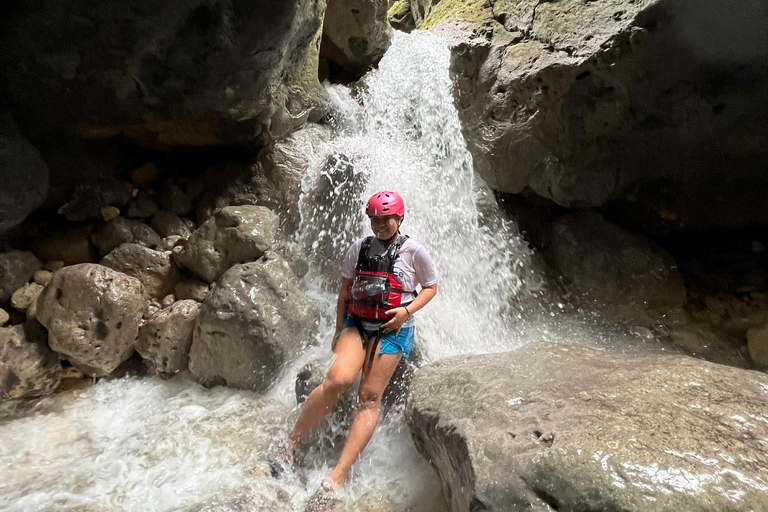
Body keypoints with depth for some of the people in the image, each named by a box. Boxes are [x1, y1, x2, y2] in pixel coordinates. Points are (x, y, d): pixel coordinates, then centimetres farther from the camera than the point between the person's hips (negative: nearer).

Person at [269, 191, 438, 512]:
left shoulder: (414, 251, -2)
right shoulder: (359, 247, 6)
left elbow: (431, 287, 7)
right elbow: (344, 291, 12)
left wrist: (407, 310, -10)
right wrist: (338, 332, 10)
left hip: (393, 329, -1)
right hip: (356, 322, 2)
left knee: (369, 398, -7)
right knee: (338, 379, -23)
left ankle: (337, 478, -4)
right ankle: (290, 443, -5)